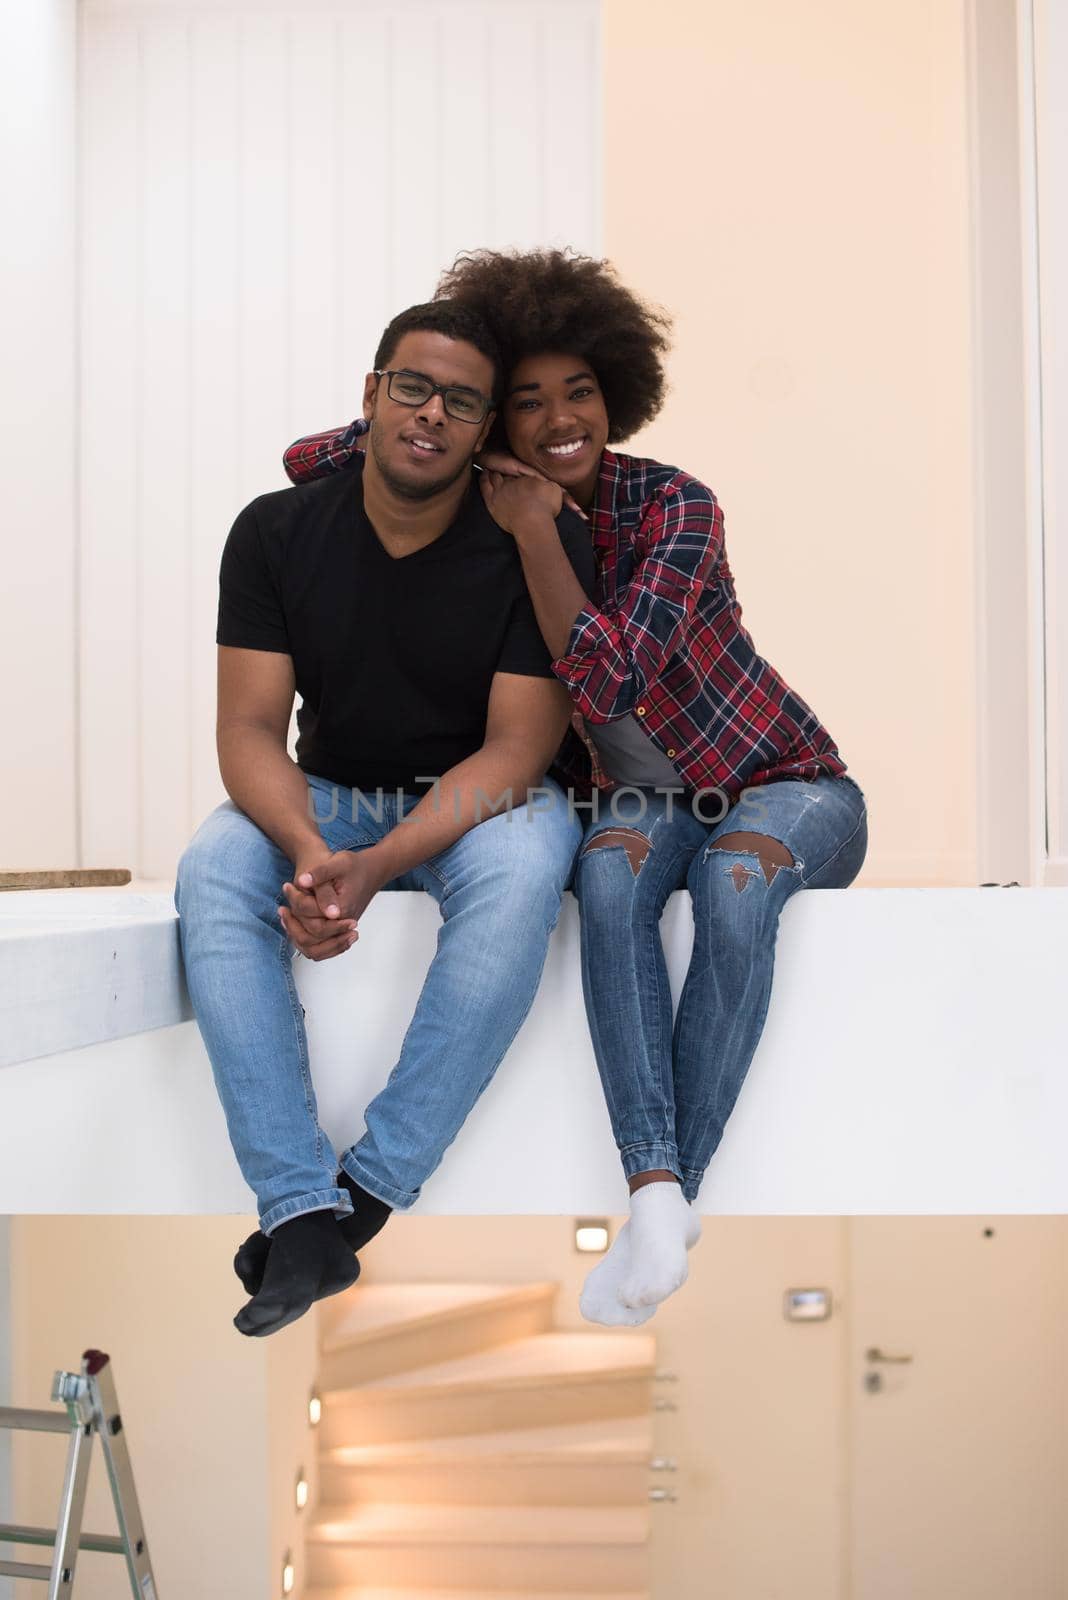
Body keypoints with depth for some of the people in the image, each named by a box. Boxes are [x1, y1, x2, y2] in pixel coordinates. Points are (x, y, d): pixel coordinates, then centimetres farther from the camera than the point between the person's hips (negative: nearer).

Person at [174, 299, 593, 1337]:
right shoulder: (275, 532, -6)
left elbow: (515, 749, -17)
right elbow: (249, 729, -10)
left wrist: (377, 866, -33)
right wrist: (311, 853, -32)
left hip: (480, 799, -2)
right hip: (325, 795, 2)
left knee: (519, 873, -35)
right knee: (211, 874, -27)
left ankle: (369, 1190, -26)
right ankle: (300, 1210, -27)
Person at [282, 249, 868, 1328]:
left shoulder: (673, 506, -16)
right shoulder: (482, 517, -1)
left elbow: (606, 679, -28)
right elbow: (306, 461, 0)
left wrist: (536, 528, -26)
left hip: (786, 786, -3)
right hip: (639, 800, 3)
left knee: (735, 876, -37)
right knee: (612, 865, -34)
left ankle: (671, 1187, -31)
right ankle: (656, 1193, -38)